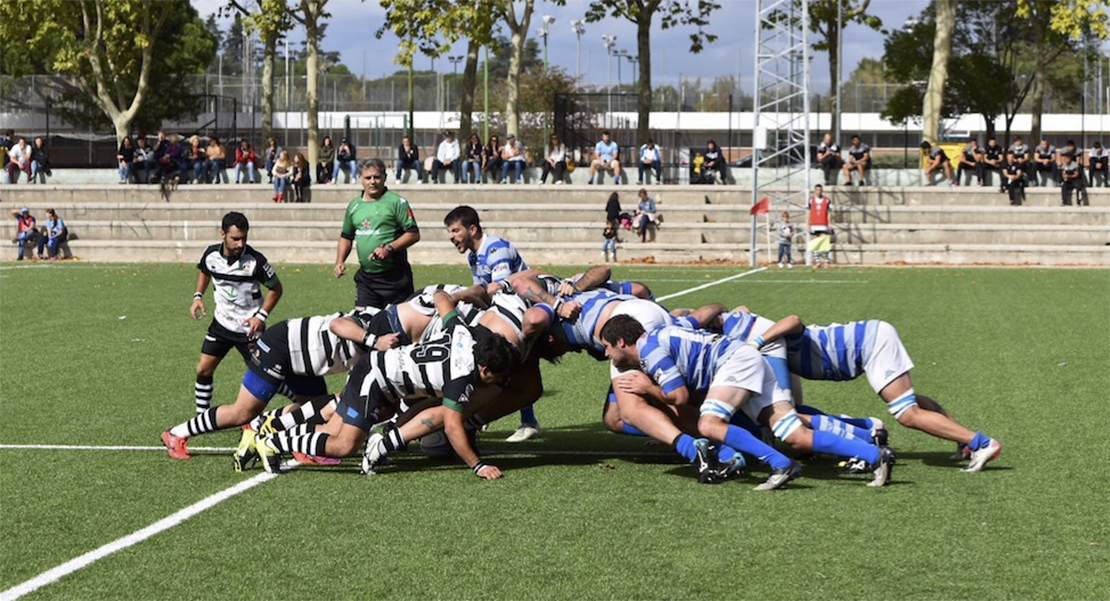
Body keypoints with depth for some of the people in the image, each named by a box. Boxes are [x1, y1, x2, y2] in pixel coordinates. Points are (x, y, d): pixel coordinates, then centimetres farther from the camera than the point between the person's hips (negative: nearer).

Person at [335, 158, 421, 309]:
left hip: (394, 278, -5)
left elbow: (414, 234, -8)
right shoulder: (353, 206, 12)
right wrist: (340, 261, 10)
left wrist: (389, 248, -19)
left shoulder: (396, 201, -5)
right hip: (365, 277, 5)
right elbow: (346, 237, 26)